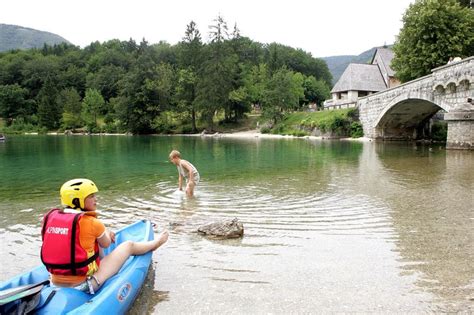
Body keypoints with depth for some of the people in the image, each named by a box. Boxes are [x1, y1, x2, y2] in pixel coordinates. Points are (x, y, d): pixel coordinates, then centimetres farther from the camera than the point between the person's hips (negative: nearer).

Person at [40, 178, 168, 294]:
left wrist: (104, 233, 17)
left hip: (56, 282, 7)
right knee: (129, 245, 9)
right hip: (84, 284, -6)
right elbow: (106, 244, 1)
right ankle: (155, 243, 40)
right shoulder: (91, 223, -19)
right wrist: (105, 232, 21)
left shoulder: (51, 217, -1)